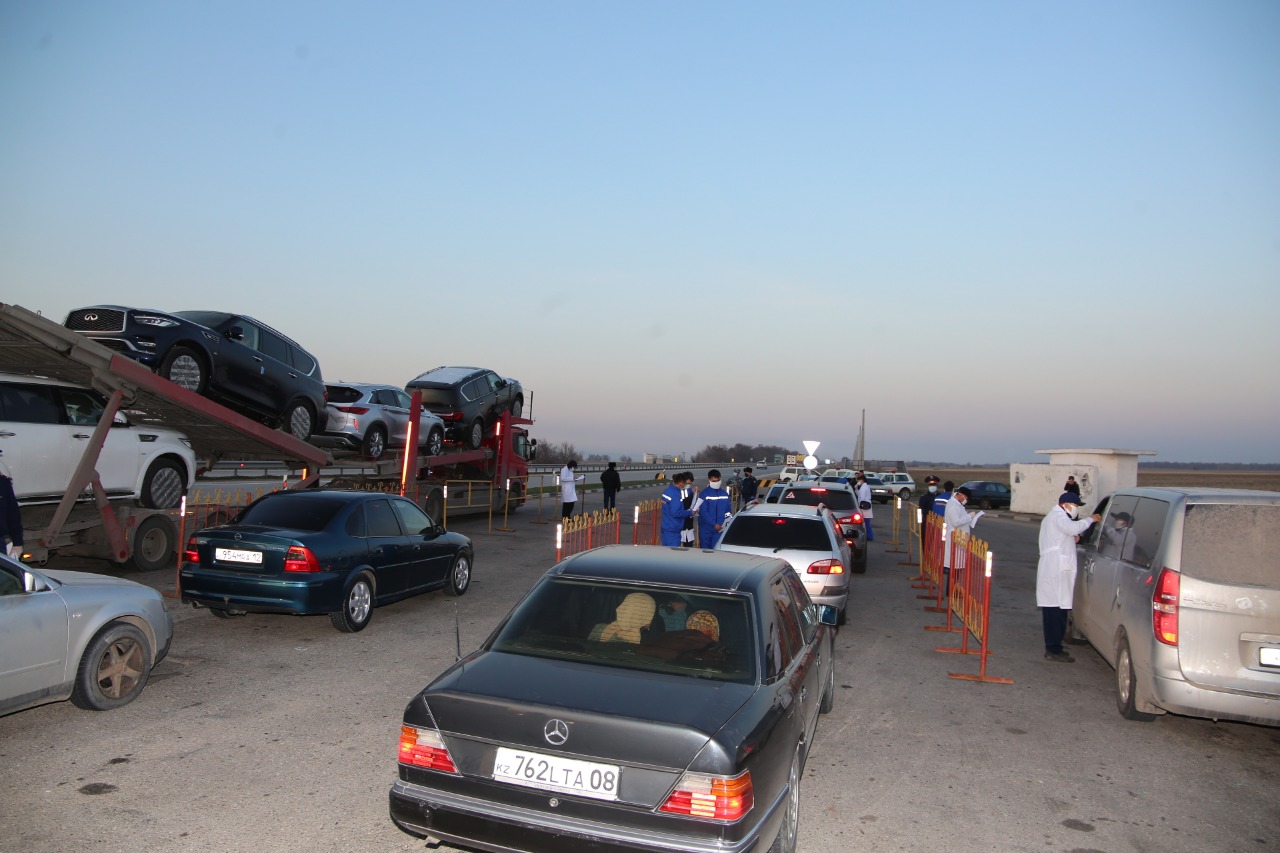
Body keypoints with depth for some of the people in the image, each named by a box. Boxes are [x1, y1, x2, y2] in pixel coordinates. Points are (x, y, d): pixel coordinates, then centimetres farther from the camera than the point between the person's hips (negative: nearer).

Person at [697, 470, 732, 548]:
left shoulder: (724, 493, 7)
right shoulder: (704, 494, -7)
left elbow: (729, 510, 11)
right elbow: (704, 512, -13)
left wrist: (723, 523, -3)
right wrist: (714, 525, -19)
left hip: (720, 528, 3)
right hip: (706, 529, -3)